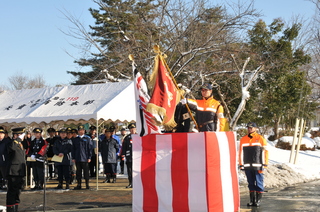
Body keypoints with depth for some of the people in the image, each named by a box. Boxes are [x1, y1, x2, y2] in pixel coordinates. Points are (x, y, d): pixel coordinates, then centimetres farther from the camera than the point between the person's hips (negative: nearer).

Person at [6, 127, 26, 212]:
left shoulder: (20, 144, 18)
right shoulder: (12, 142, -11)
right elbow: (12, 147, -39)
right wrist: (18, 139, -28)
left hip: (20, 173, 9)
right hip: (13, 172, -9)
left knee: (17, 191, 14)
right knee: (12, 191, -6)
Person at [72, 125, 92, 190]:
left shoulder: (88, 138, 3)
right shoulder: (75, 139, 12)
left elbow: (90, 148, 1)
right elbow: (73, 149, 13)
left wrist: (89, 157, -5)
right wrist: (73, 158, 5)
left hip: (85, 158, -3)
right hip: (77, 159, 3)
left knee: (86, 172, 1)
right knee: (78, 172, 6)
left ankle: (87, 184, 8)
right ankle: (79, 185, 12)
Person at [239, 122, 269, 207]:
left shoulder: (260, 139, 1)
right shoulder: (243, 139, 10)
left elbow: (265, 151, 0)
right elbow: (241, 152, 11)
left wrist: (264, 164, -5)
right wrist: (241, 165, 6)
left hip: (257, 166, -3)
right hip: (247, 166, 3)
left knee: (259, 183, -1)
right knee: (251, 183, 10)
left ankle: (258, 200, 6)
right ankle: (252, 200, 17)